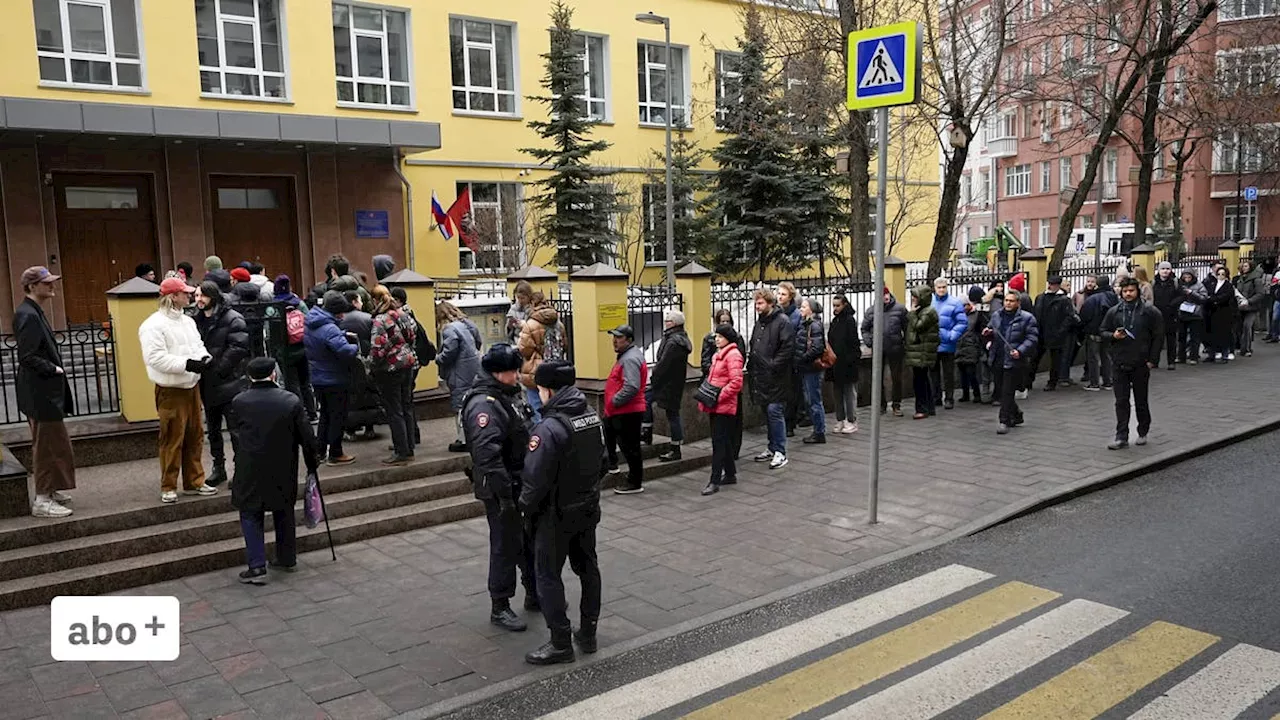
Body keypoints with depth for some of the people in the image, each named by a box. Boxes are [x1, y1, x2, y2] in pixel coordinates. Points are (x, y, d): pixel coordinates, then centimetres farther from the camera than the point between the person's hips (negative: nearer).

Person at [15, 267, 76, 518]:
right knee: (49, 445, -2)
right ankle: (42, 501, 7)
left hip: (45, 392, 10)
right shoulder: (28, 316, -19)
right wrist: (54, 369, -14)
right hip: (41, 392, -10)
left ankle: (48, 491, 31)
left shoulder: (34, 312, 12)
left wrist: (56, 364, 6)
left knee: (47, 445, 19)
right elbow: (27, 357, -24)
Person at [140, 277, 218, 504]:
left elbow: (198, 345, 14)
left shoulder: (187, 321, 12)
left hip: (192, 387, 8)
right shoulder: (153, 325, -13)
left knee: (194, 436, 14)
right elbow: (155, 357, -21)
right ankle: (168, 487, 11)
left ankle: (194, 481, 25)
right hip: (170, 391, -8)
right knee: (172, 440, -2)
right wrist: (186, 364, -25)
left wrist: (205, 357, -8)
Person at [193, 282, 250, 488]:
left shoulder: (232, 319, -10)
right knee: (213, 429, 15)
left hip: (229, 383, -7)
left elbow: (239, 346, -18)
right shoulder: (198, 320, 12)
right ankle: (218, 467, 26)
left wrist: (220, 368, -19)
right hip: (207, 384, 7)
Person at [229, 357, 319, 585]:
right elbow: (307, 437, -4)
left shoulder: (239, 402, -7)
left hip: (251, 471, -1)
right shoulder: (291, 401, -7)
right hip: (284, 472, 2)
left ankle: (257, 567, 1)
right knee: (284, 513, 18)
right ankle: (287, 559, 26)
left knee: (251, 515, 9)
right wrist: (312, 464, 9)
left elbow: (235, 433, 9)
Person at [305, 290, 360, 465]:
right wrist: (356, 347, -16)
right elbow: (345, 351, -36)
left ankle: (320, 450, 28)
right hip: (335, 380, -9)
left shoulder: (310, 324, 3)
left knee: (325, 414, 22)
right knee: (338, 417, 5)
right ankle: (335, 454, 12)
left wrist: (344, 335, 0)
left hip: (317, 378, 9)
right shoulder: (329, 329, -26)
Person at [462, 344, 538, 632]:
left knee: (531, 540, 19)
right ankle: (499, 607, 17)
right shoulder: (484, 405, -23)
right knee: (506, 546, 2)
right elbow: (488, 456, -30)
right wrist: (504, 496, -28)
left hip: (521, 483, 10)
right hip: (501, 489, -9)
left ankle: (534, 594, 35)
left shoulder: (507, 394, 8)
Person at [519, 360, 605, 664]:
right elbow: (602, 460, 9)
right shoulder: (592, 416, -1)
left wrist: (526, 506, -6)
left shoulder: (549, 428, -25)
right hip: (589, 507, 8)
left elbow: (536, 478, -23)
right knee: (588, 567, 18)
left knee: (548, 575, 5)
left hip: (558, 513, -8)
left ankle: (561, 643, 11)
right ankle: (588, 633, 29)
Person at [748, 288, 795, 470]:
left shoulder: (782, 321, -11)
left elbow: (788, 348, -18)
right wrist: (751, 365, 14)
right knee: (768, 412, 14)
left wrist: (773, 365, -19)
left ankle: (780, 452, -3)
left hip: (776, 378, -9)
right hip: (761, 376, 9)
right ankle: (772, 448, 25)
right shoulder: (759, 322, 16)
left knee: (775, 411, -9)